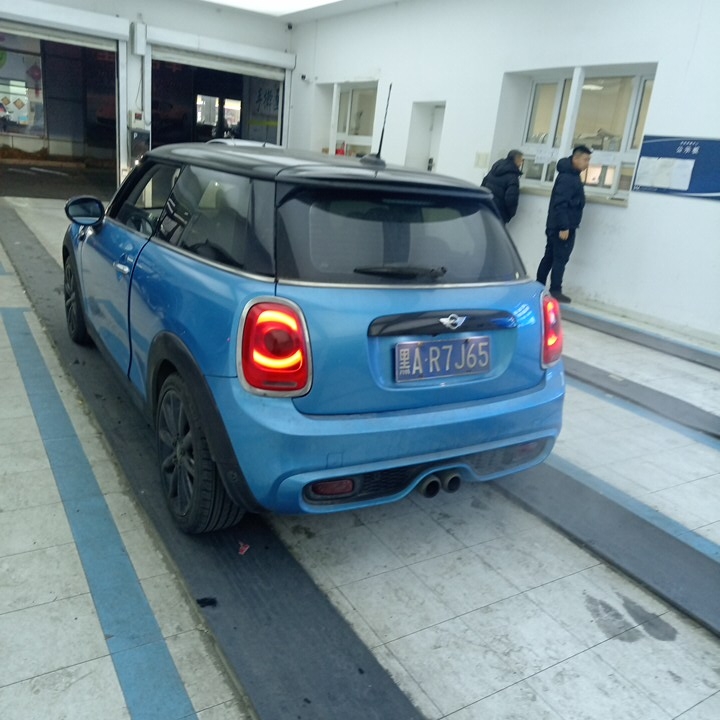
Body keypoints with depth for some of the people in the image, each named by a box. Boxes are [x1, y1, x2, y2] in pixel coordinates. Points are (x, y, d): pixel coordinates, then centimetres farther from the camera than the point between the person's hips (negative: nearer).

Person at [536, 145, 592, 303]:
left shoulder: (572, 176, 16)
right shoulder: (567, 178, -16)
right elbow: (560, 204, -23)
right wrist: (564, 227, -25)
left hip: (557, 226, 10)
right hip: (562, 227, -10)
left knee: (550, 257, 12)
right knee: (560, 259, -5)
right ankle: (555, 291, 0)